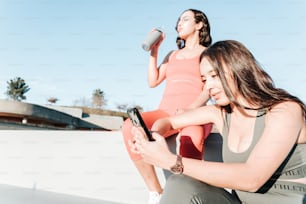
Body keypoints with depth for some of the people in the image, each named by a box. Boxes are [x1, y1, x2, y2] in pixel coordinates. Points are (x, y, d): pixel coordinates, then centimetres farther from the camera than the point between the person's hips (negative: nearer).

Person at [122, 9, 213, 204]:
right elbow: (153, 81, 18)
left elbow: (209, 89, -1)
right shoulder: (172, 55, 28)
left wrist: (189, 110, -20)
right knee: (130, 126, -30)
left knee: (191, 138, -43)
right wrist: (154, 50, 18)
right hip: (167, 113, 4)